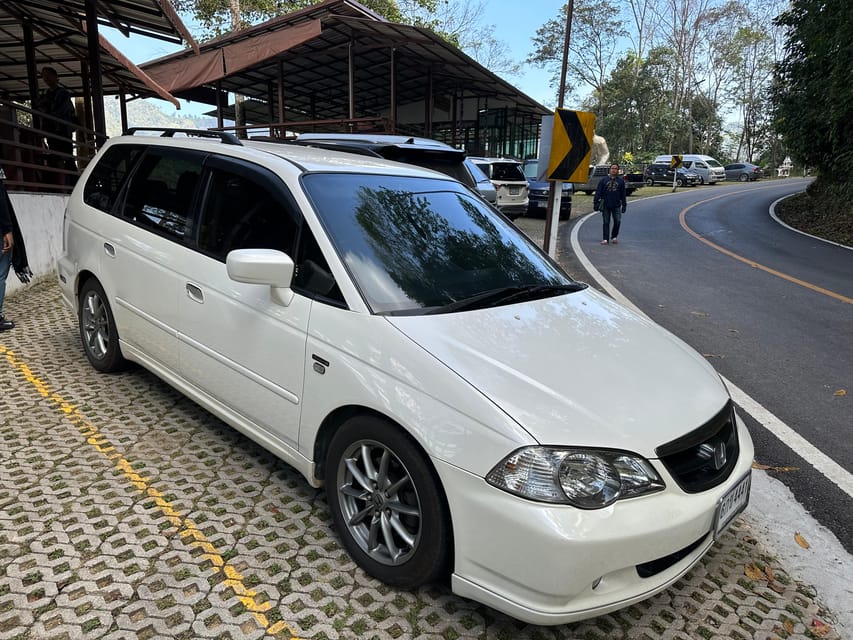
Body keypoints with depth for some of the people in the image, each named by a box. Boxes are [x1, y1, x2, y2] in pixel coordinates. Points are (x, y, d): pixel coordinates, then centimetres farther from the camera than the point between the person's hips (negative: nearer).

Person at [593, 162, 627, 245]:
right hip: (605, 205, -1)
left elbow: (623, 194, 13)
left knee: (617, 221, -7)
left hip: (616, 205, 1)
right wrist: (596, 203, -2)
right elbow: (598, 192, 4)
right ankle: (606, 239, 8)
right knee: (606, 223, 2)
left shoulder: (621, 181, 8)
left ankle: (614, 237, 12)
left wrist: (624, 205, 10)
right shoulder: (604, 179, 3)